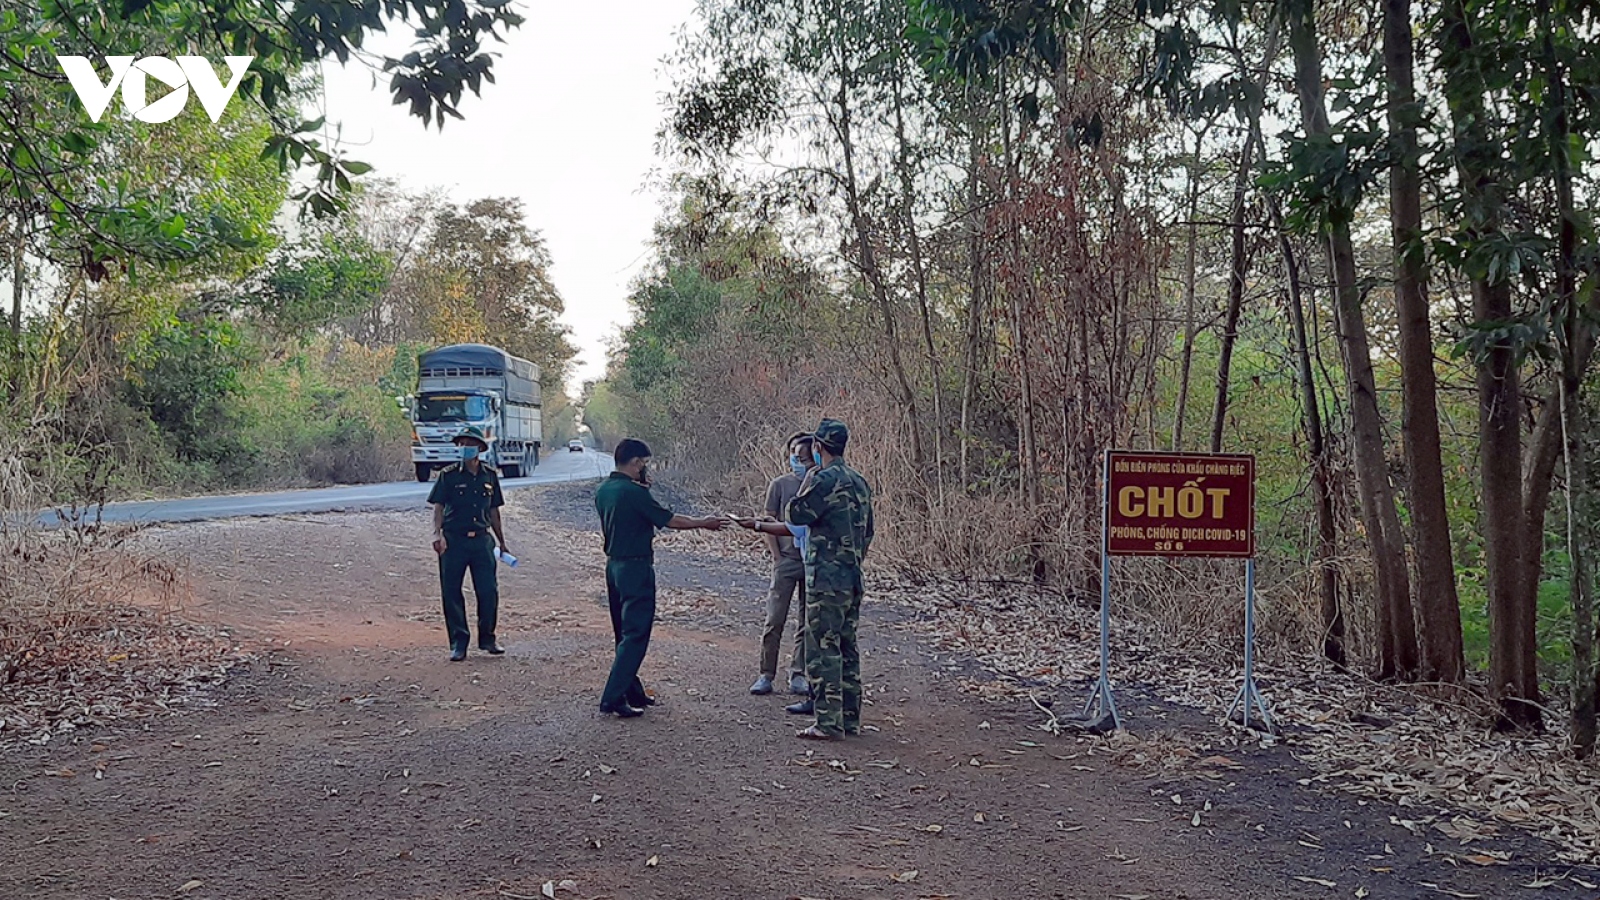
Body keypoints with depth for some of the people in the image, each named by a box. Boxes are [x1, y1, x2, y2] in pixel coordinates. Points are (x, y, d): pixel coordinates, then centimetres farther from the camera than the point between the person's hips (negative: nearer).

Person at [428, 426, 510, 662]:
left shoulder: (490, 475, 9)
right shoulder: (449, 475, 0)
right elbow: (438, 507, -5)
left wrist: (501, 541, 17)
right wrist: (437, 533, -20)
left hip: (481, 539, 2)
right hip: (453, 540, -2)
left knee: (489, 591, -1)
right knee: (451, 592, 1)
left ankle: (487, 638, 17)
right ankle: (458, 643, 11)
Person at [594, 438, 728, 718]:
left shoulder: (603, 491, 6)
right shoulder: (634, 493, -19)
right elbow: (670, 520, -11)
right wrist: (705, 523, 2)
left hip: (613, 566, 9)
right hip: (636, 568, -9)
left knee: (625, 633, 17)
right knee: (635, 635, -5)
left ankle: (632, 692, 26)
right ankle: (612, 698, -8)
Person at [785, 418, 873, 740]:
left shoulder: (825, 480, -14)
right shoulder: (860, 483, 14)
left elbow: (796, 514, -11)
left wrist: (807, 483, 1)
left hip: (826, 579, -9)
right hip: (852, 578, 9)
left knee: (823, 649, -5)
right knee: (846, 647, 14)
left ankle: (828, 722, -5)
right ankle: (850, 718, 19)